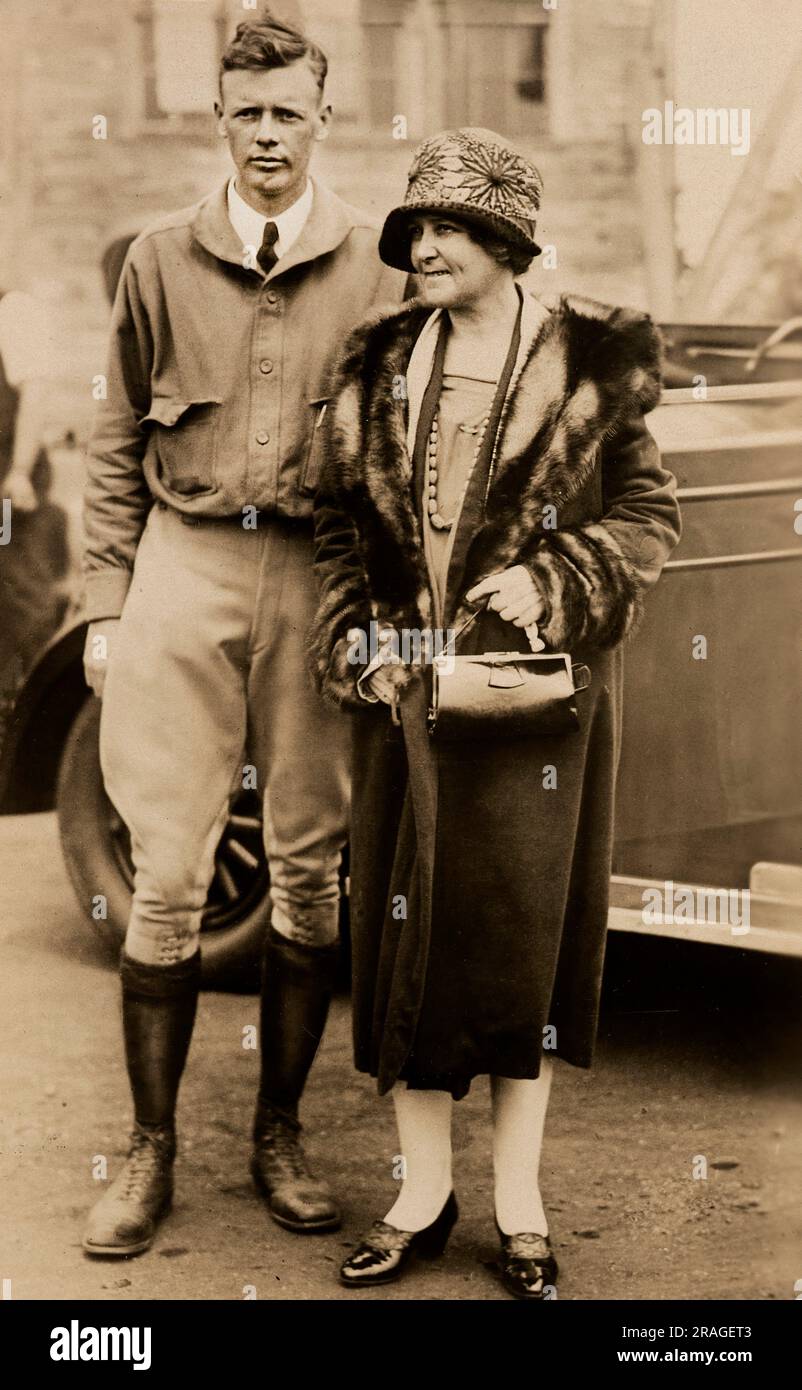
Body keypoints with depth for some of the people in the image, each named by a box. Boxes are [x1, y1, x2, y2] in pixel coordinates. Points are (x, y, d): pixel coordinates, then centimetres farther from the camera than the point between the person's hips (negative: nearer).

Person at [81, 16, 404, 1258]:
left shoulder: (375, 264, 5)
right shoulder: (163, 258, 8)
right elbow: (119, 445, 10)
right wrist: (105, 607, 4)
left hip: (321, 577, 0)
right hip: (185, 564, 0)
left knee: (310, 869, 6)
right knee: (168, 876, 0)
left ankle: (280, 1134, 21)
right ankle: (151, 1152, 13)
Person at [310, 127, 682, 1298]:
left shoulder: (590, 363, -2)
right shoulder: (380, 365, 7)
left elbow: (650, 518, 0)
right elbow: (340, 524, 10)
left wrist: (551, 582, -14)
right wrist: (358, 646, -3)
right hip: (406, 686, 3)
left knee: (527, 929, 3)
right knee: (406, 929, 6)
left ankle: (520, 1199, 17)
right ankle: (423, 1193, 19)